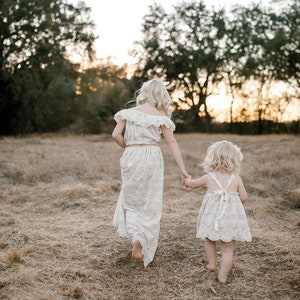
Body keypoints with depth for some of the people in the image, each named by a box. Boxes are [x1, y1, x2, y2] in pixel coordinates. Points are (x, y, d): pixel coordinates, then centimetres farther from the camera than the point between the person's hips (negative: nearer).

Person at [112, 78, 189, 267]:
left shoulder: (129, 113, 3)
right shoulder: (160, 116, -2)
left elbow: (116, 135, -5)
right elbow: (172, 143, -6)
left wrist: (129, 148, 12)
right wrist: (183, 169, -6)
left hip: (131, 159, 1)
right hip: (152, 158, -1)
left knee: (131, 199, 18)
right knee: (150, 204, 10)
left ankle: (135, 237, 0)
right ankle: (146, 246, 13)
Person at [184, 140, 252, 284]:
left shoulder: (208, 177, -2)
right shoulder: (237, 179, -3)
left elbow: (194, 184, 17)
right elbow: (244, 197, -1)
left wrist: (187, 180, 40)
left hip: (212, 217, 0)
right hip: (231, 217, 0)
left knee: (209, 239, 27)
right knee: (228, 249, 8)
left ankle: (212, 263, 38)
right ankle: (223, 275, 6)